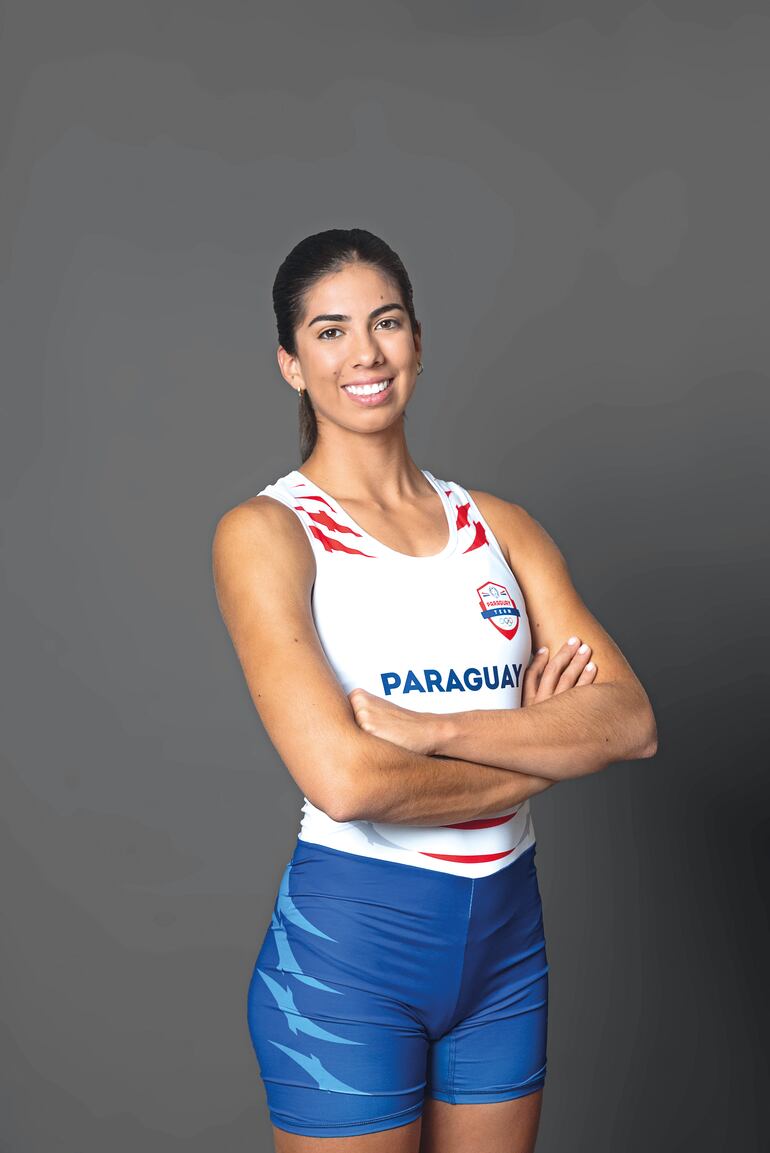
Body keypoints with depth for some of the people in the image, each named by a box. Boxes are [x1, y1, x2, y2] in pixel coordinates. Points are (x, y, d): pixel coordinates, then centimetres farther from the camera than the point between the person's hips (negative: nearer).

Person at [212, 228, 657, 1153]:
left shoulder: (499, 526, 6)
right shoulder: (266, 532, -9)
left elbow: (631, 721, -5)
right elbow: (343, 780, -22)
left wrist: (431, 728, -18)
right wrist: (545, 744, -9)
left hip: (508, 932, 5)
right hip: (347, 938, -5)